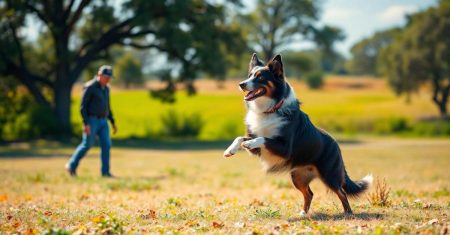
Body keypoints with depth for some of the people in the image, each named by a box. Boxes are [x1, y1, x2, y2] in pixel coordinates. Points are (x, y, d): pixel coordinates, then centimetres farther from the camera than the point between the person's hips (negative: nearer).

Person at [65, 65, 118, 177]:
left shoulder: (105, 88, 13)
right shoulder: (90, 87, -13)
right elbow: (83, 106, -15)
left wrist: (113, 123, 17)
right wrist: (85, 124, -22)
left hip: (103, 122, 7)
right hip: (91, 121, -7)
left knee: (106, 145, -4)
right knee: (87, 145, -4)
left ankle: (105, 172, -2)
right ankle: (72, 165, 13)